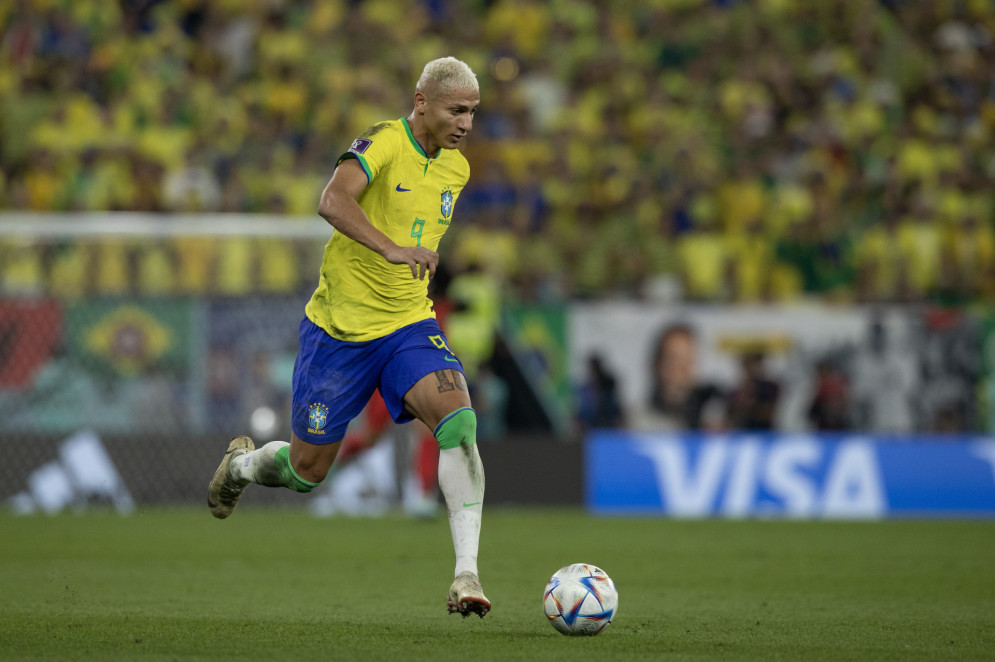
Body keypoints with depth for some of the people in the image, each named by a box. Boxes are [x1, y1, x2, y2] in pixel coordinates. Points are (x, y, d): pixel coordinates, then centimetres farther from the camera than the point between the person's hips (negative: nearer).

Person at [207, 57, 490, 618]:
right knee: (307, 471, 7)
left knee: (458, 418, -25)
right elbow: (333, 201, -35)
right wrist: (392, 249, -46)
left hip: (409, 326, 4)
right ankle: (243, 463, 45)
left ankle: (467, 573, -27)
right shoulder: (383, 142, -16)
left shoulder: (456, 168, 7)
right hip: (340, 328, -4)